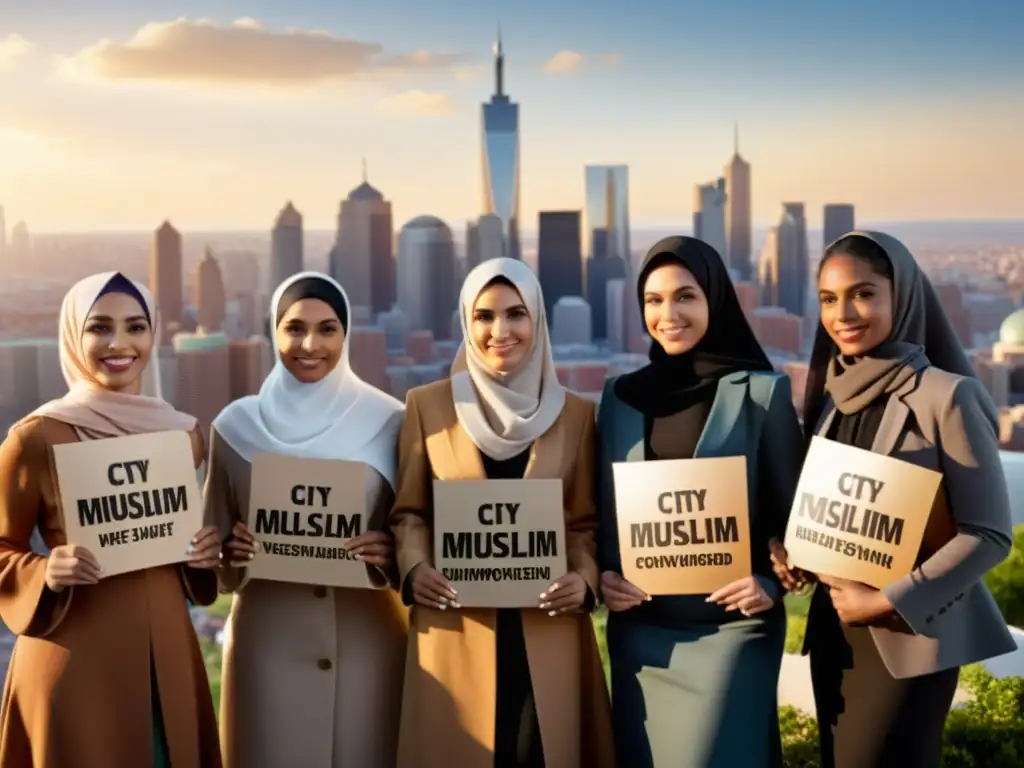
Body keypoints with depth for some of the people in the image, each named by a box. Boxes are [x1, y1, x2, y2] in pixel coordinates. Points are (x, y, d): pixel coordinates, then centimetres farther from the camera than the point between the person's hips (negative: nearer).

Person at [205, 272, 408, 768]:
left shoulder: (387, 422, -1)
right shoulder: (237, 426, 3)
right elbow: (213, 542, 10)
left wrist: (390, 553, -15)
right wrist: (231, 553, -11)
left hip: (367, 640, 0)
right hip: (269, 640, 0)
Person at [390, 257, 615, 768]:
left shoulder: (574, 414, 7)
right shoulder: (427, 405, 4)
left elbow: (586, 522, 8)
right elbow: (408, 513, 7)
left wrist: (585, 580, -10)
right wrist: (414, 569, -11)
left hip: (547, 633, 1)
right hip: (455, 633, -1)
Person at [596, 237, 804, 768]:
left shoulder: (762, 391, -2)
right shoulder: (621, 395, 8)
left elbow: (793, 507, -1)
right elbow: (604, 506, 13)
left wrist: (771, 582, -15)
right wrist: (602, 574, -3)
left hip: (730, 626, -3)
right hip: (639, 629, 4)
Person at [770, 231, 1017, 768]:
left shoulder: (947, 395, -13)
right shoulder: (828, 395, 5)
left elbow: (989, 534, -13)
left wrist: (890, 601, -16)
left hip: (909, 634, -6)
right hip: (833, 627, 6)